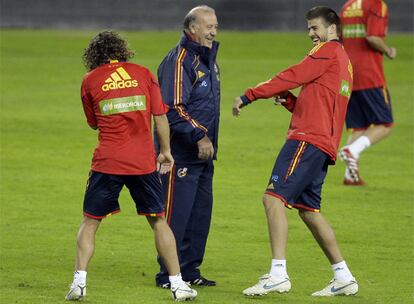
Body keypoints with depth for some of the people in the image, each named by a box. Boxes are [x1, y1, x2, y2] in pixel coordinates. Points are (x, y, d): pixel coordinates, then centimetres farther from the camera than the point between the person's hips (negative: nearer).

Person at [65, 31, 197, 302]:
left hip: (107, 162, -1)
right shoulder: (143, 74, 5)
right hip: (143, 162, 1)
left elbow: (93, 123, 13)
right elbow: (160, 116, 4)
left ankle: (79, 282, -3)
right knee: (158, 221, 12)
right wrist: (166, 151, 12)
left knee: (90, 223, 10)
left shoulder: (90, 80, 3)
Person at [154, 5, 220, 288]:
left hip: (203, 152, 9)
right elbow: (174, 109, -22)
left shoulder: (208, 58, 16)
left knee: (201, 212, 11)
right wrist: (199, 135, -27)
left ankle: (189, 270, 19)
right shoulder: (179, 60, -14)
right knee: (177, 213, -7)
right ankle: (167, 275, -1)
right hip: (181, 154, -9)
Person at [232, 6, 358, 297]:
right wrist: (288, 100, 9)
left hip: (308, 139, -10)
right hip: (324, 144, 10)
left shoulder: (328, 50, -2)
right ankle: (343, 277, 16)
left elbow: (291, 77, -9)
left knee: (274, 197, -17)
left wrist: (248, 96, -6)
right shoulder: (344, 61, 26)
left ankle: (278, 274, -27)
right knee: (308, 209, 16)